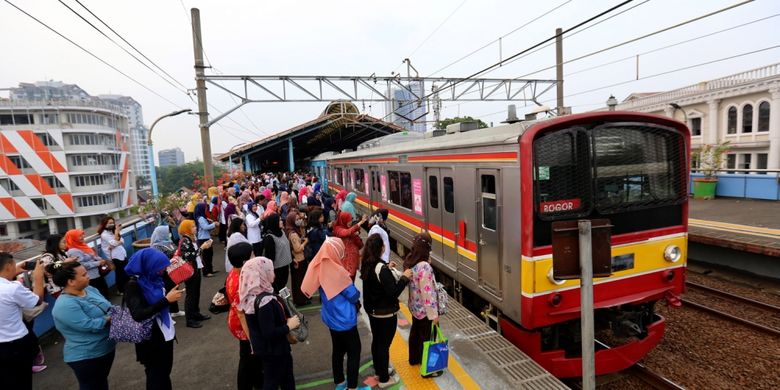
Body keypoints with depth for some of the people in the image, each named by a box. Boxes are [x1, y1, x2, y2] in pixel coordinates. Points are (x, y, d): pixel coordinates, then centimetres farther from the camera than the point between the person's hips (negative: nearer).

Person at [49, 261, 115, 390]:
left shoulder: (89, 289, -1)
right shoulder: (65, 305, -27)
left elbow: (108, 307, 5)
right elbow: (89, 325, -30)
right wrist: (109, 319, -17)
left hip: (106, 348, 8)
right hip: (86, 356, -8)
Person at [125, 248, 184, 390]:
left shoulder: (154, 279, -1)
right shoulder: (133, 285, -20)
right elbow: (138, 315, -31)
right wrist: (166, 300, -31)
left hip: (165, 333, 6)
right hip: (150, 339, -6)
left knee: (165, 373, 20)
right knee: (156, 377, 11)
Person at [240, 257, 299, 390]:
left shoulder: (251, 295, -4)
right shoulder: (265, 301, -32)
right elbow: (270, 334, -31)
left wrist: (285, 320, 5)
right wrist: (289, 325, -17)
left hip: (265, 347, 8)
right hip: (272, 350, -8)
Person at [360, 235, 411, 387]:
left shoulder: (366, 265, -3)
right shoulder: (381, 267, -29)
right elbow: (393, 292, -28)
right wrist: (404, 278, -20)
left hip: (372, 310, 8)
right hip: (386, 313, -8)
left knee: (376, 341, 23)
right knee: (384, 345, 8)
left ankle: (378, 370, 42)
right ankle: (384, 379, 25)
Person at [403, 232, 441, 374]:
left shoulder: (409, 262, -5)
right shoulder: (424, 267, -30)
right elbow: (427, 293, -26)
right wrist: (433, 314, -18)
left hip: (415, 307, 8)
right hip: (425, 310, -8)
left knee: (415, 332, 26)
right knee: (427, 337, 9)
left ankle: (414, 358, 46)